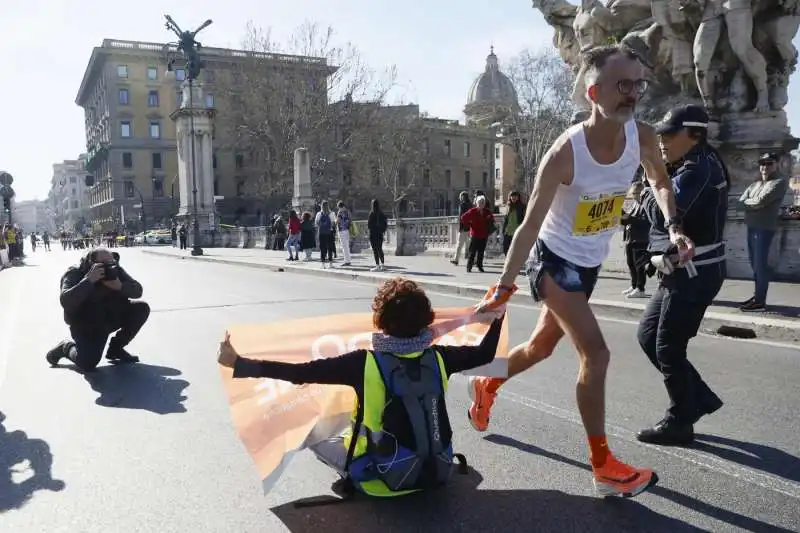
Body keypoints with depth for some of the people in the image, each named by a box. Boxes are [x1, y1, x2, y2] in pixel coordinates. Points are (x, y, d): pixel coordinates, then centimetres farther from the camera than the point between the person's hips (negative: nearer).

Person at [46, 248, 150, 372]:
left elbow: (137, 290, -11)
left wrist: (120, 286, -32)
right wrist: (89, 280, -40)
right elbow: (65, 302, -35)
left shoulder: (115, 269, -6)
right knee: (87, 364, -26)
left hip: (111, 317, 5)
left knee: (142, 308, -15)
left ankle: (115, 348, 2)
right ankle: (67, 347, 13)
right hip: (85, 324, -5)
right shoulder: (75, 274, -18)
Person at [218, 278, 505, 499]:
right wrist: (497, 318, 21)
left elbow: (299, 373, -24)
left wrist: (238, 363, -20)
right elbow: (483, 354, 5)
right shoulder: (437, 358, -11)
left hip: (386, 480, -4)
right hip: (437, 472, 5)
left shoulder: (365, 363, -22)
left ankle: (357, 480, 5)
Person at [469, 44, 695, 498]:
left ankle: (487, 386, 47)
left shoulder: (643, 138, -10)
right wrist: (503, 288, -20)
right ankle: (604, 466, 1)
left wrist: (674, 228, -3)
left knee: (542, 346, 20)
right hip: (555, 261, -7)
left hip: (589, 264, 7)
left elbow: (661, 180, 13)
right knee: (596, 354, -15)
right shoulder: (565, 153, -26)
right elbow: (530, 226, -22)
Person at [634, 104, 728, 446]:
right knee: (648, 334, 14)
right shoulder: (688, 168, 16)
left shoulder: (700, 167, -15)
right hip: (681, 272, 10)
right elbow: (666, 215, 16)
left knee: (668, 347, -3)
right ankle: (699, 398, 25)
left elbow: (664, 213, -27)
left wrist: (649, 192, -8)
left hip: (694, 274, -10)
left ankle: (679, 423, 12)